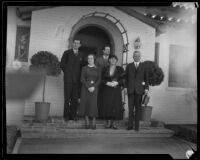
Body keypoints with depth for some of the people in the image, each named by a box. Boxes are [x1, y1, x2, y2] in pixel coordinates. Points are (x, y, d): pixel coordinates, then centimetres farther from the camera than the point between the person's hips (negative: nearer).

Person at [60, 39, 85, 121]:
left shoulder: (81, 55, 14)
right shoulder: (67, 53, 5)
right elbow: (62, 64, 4)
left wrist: (79, 74, 6)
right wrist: (67, 72, 2)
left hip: (77, 80, 3)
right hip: (68, 79, -3)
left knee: (75, 98, 3)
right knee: (67, 98, 0)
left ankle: (73, 115, 11)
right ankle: (66, 115, 8)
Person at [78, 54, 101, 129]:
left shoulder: (97, 69, 10)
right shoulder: (84, 68, 9)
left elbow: (99, 80, 3)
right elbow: (82, 79, 1)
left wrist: (93, 87, -12)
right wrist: (88, 87, -11)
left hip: (94, 88, 0)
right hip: (85, 88, 1)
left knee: (93, 104, -7)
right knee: (85, 104, -3)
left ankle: (94, 123, 2)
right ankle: (87, 122, 7)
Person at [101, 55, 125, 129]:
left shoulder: (120, 69, 6)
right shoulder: (105, 69, 10)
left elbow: (123, 79, 1)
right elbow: (102, 79, 7)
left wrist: (117, 83, -14)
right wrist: (107, 83, -11)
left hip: (116, 90, -1)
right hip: (107, 90, 1)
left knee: (116, 105, -5)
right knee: (107, 105, -2)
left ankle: (114, 123, 4)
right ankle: (108, 122, 8)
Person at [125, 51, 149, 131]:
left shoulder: (144, 66, 8)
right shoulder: (129, 66, 12)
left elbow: (146, 78, 6)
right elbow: (126, 77, 13)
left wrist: (146, 88, -2)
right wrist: (127, 86, 3)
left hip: (139, 90, -1)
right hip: (130, 90, 1)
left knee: (138, 108, 2)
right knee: (130, 108, 2)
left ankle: (137, 126, 9)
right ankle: (130, 125, 10)